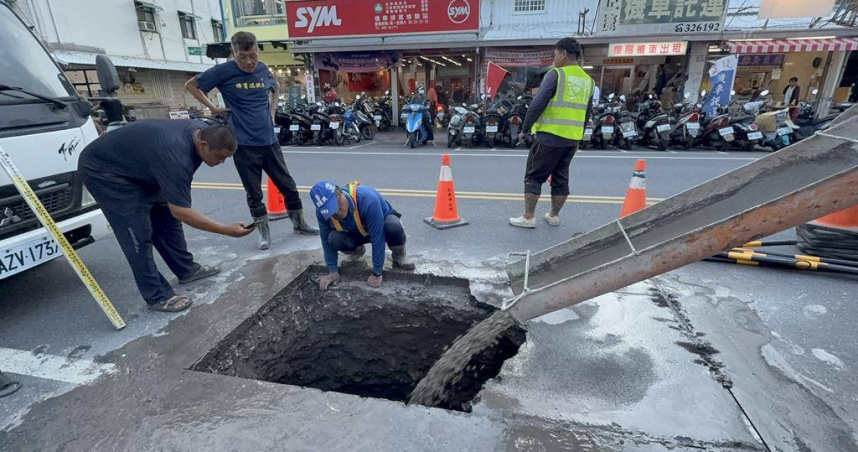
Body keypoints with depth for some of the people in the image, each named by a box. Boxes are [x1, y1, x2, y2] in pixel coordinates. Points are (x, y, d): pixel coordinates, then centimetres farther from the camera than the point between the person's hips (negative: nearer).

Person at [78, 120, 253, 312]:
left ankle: (187, 269, 25)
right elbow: (180, 212, -35)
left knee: (166, 218, 10)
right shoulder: (175, 156, -37)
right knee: (139, 235, -11)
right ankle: (157, 297, -1)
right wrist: (227, 230, -36)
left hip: (135, 166, 9)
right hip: (102, 170, -9)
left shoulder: (201, 131, -11)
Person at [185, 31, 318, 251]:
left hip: (269, 140, 3)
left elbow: (275, 89, 25)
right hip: (244, 144, -3)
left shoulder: (263, 69, 4)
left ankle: (299, 223, 24)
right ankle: (263, 231, 21)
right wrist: (213, 108, -3)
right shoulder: (224, 71, -6)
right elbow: (191, 85, 4)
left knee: (288, 185, 8)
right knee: (253, 192, 6)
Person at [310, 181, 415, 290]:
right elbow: (326, 240, -13)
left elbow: (377, 239, -38)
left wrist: (376, 274, -32)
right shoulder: (322, 211, -27)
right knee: (334, 239, -26)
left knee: (394, 227, -39)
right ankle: (358, 251, 11)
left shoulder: (367, 200, -42)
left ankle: (399, 256, -5)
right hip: (356, 232, 4)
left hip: (383, 222, -4)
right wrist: (333, 271, -15)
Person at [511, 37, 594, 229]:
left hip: (549, 136, -7)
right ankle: (554, 215, 24)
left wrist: (524, 130, -7)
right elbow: (586, 114, 17)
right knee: (561, 177, 16)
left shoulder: (556, 74, -9)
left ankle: (528, 217, 3)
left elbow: (537, 104, -14)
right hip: (572, 139, 7)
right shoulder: (588, 80, 13)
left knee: (534, 176, 2)